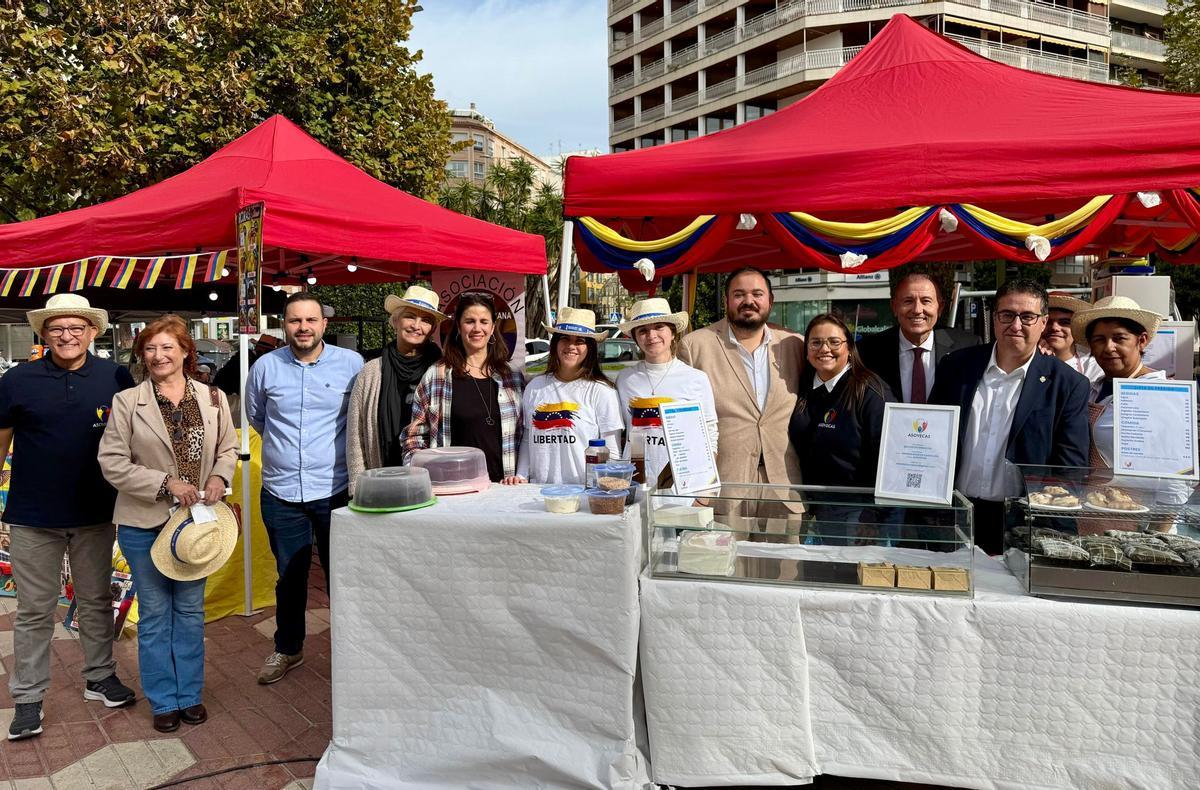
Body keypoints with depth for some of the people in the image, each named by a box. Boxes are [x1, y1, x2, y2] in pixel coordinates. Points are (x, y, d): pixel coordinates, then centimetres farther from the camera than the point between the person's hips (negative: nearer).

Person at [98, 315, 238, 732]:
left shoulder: (213, 398, 0)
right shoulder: (127, 402, -7)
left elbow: (228, 447, 9)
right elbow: (112, 462, -8)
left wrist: (219, 477, -11)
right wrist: (166, 483, -17)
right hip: (145, 523, -2)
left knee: (190, 610, 13)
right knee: (154, 613, 9)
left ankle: (190, 694, 28)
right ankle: (163, 700, 24)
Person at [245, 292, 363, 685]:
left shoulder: (351, 364, -4)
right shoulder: (266, 367, 1)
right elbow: (255, 416, 19)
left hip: (335, 490, -1)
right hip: (281, 491, 2)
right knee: (289, 576, 15)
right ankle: (287, 649, 32)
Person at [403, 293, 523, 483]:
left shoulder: (512, 376, 10)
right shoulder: (436, 376, 3)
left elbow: (524, 435, 14)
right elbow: (415, 437, 6)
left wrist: (520, 474, 1)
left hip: (500, 487, 2)